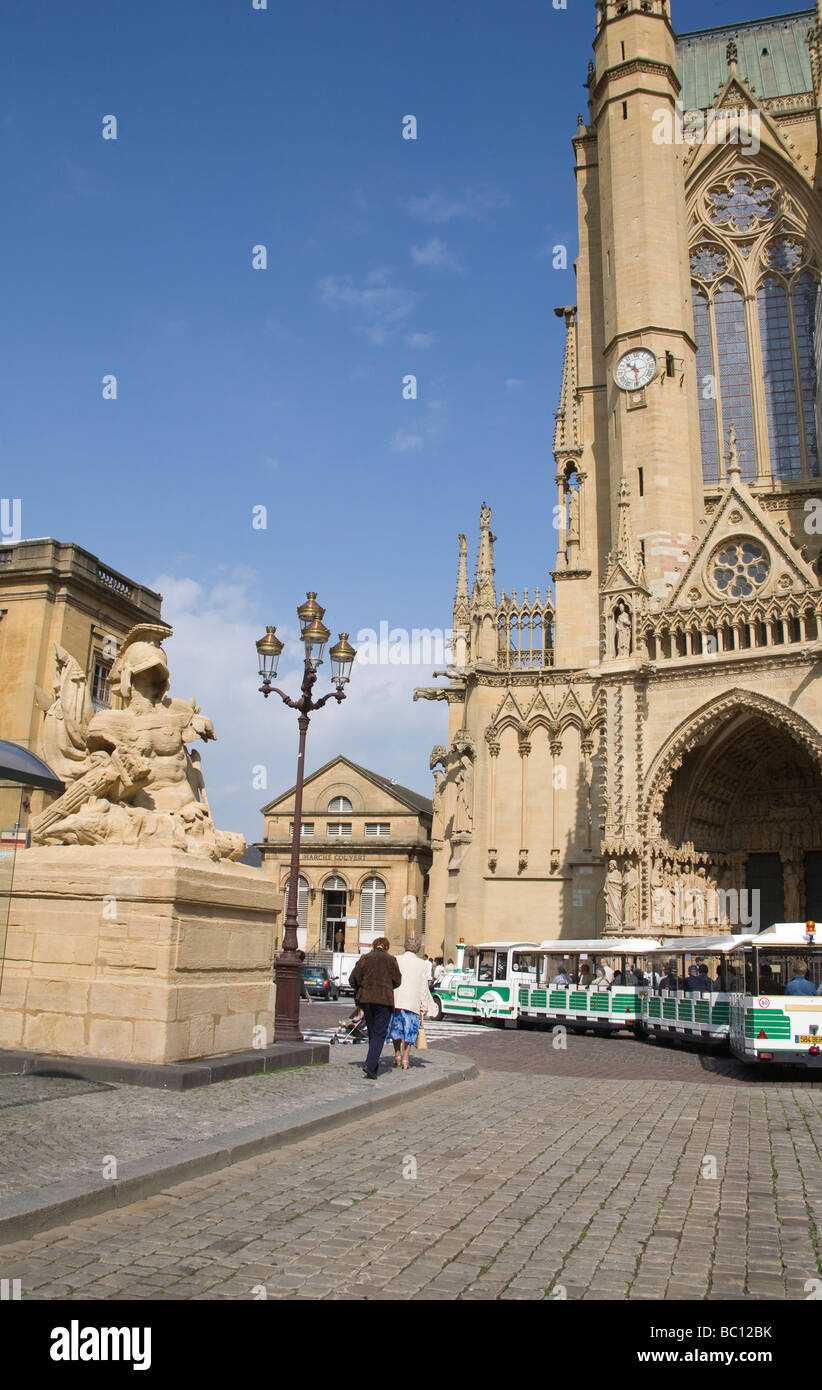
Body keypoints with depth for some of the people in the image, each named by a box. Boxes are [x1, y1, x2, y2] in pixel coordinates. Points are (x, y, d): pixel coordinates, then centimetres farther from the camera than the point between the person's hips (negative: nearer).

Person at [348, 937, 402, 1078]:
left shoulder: (364, 958, 6)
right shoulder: (390, 959, 0)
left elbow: (352, 979, 3)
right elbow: (397, 981, 3)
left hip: (365, 998, 3)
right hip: (384, 999, -3)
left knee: (372, 1032, 16)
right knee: (379, 1033, -1)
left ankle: (374, 1065, 21)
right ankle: (370, 1065, -18)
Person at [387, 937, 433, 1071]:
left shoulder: (396, 960, 2)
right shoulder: (421, 964, 4)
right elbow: (423, 987, 5)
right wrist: (424, 1007, 9)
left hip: (396, 1000, 0)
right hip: (413, 1002, 0)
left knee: (396, 1028, 17)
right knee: (409, 1031, 7)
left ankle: (397, 1056, 17)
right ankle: (405, 1059, 1)